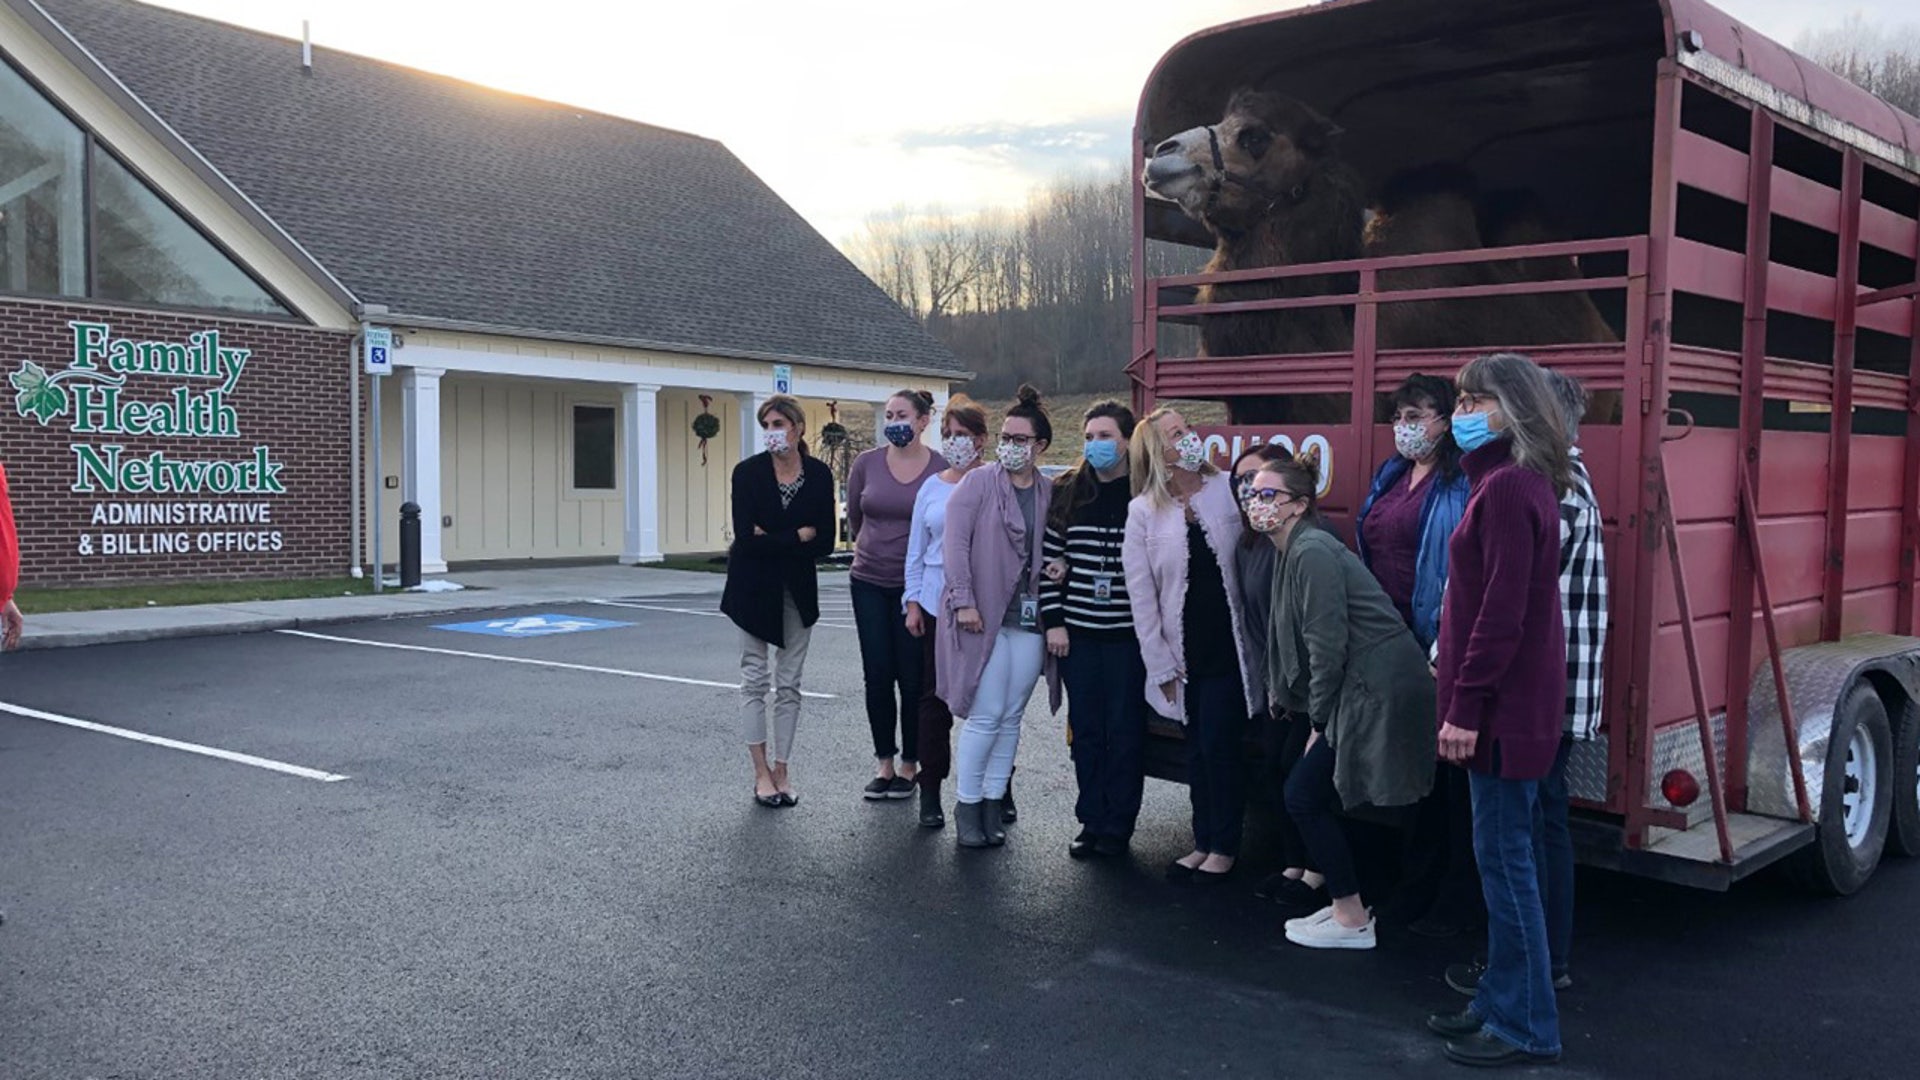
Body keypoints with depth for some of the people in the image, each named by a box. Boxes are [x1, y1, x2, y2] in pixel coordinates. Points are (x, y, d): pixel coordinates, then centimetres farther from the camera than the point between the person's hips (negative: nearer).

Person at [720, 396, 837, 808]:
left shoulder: (819, 474, -4)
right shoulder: (748, 472, -10)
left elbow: (825, 543, -7)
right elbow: (746, 538, -18)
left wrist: (771, 541, -15)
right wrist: (799, 536, -14)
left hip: (797, 589, 2)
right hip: (754, 588, -2)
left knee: (789, 684, 6)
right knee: (755, 678, 2)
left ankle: (781, 771, 14)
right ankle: (761, 771, 10)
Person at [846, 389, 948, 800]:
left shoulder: (941, 469, -8)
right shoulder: (866, 463, 0)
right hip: (869, 583, 2)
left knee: (912, 678, 3)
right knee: (877, 675, 5)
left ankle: (909, 765, 17)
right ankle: (883, 763, 17)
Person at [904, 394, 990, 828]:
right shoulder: (932, 488, 10)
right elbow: (916, 550, 13)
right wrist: (913, 603, 7)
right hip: (937, 605, 3)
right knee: (935, 696, 5)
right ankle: (930, 792, 13)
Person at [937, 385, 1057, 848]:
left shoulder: (1050, 494, 9)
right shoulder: (977, 483, -3)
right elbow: (956, 542, -8)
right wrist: (963, 601, -14)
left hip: (1029, 619, 4)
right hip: (983, 616, -4)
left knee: (1011, 717, 8)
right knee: (986, 715, -5)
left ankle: (992, 805, 19)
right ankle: (966, 806, 8)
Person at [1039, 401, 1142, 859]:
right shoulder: (1068, 494, 6)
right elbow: (1051, 559, 7)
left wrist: (1154, 626, -7)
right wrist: (1054, 621, 1)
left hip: (1128, 633, -3)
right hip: (1077, 632, 3)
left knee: (1124, 730, 4)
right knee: (1085, 730, 10)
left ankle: (1118, 826, 16)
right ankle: (1091, 821, 21)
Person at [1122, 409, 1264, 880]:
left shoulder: (1229, 489, -3)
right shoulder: (1143, 511, -1)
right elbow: (1140, 593, 0)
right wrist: (1160, 664, -2)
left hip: (1228, 645, -2)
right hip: (1183, 651, 2)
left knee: (1219, 747, 0)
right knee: (1197, 749, 11)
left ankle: (1224, 846, 16)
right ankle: (1203, 842, 26)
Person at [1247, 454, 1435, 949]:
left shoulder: (1312, 552, -16)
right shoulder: (1295, 551, 15)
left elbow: (1328, 647, -18)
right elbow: (1301, 644, 17)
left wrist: (1319, 721, -10)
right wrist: (1307, 710, 13)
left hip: (1378, 690, -9)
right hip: (1363, 688, 9)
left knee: (1305, 794, -2)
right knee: (1312, 793, 13)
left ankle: (1352, 920, 9)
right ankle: (1346, 904, 25)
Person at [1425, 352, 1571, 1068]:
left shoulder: (1507, 487, -17)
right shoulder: (1514, 481, 14)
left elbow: (1501, 611, -21)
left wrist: (1466, 705, -19)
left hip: (1503, 705, -10)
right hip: (1512, 701, 10)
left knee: (1504, 857, -2)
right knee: (1502, 856, 16)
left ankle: (1525, 1029, 8)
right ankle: (1502, 1002, 27)